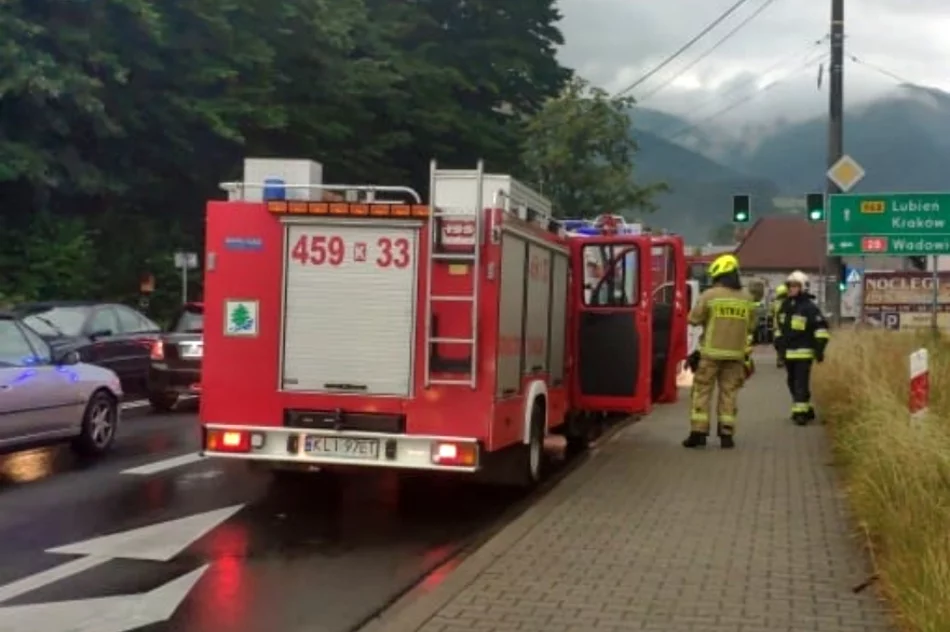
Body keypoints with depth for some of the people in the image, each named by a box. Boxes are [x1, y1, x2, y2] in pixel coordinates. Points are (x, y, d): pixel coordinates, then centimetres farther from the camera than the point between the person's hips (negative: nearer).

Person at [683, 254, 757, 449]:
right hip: (735, 354, 3)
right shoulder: (747, 298, 3)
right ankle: (727, 434, 9)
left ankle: (698, 432, 2)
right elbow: (751, 326, 11)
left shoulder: (709, 295, -9)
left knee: (702, 391, 4)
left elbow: (694, 319, -4)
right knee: (729, 393, 10)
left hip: (710, 352, -3)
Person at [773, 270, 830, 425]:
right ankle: (806, 409, 24)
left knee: (801, 383, -9)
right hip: (788, 353, 8)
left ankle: (800, 412, -7)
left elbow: (821, 328, -12)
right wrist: (778, 344, 20)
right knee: (792, 383, 13)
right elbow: (780, 327, 24)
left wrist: (819, 349, -15)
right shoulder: (785, 306, 13)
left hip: (803, 353, -8)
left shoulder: (809, 307, -10)